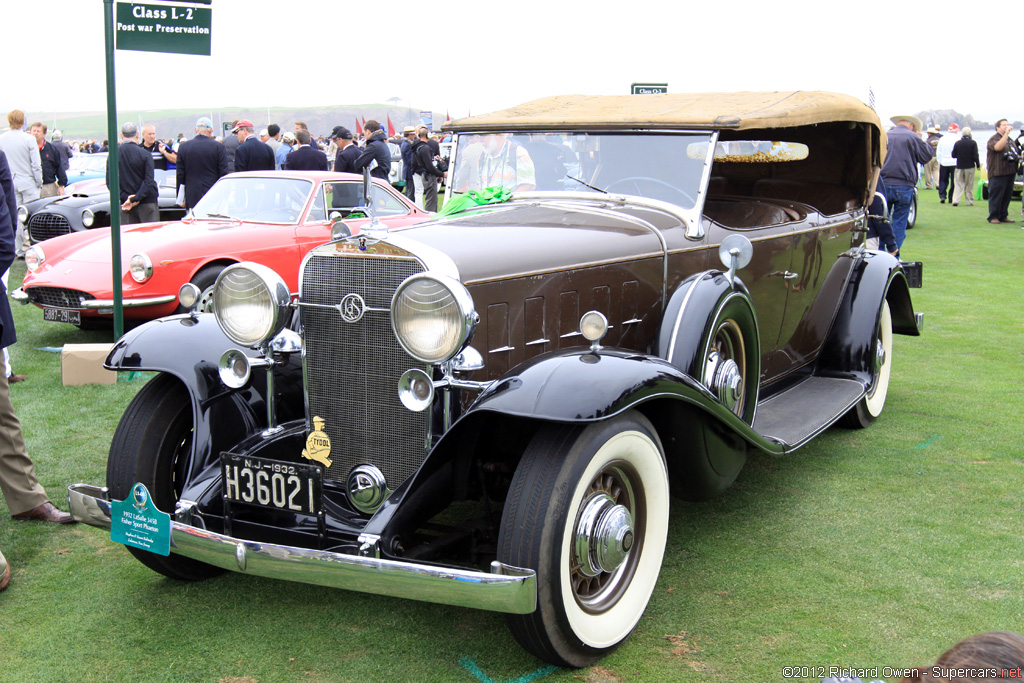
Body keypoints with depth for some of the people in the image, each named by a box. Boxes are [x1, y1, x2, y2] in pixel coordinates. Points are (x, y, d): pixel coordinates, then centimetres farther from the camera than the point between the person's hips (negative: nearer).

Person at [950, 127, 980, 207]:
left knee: (958, 184, 3)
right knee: (969, 185, 7)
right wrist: (978, 165, 3)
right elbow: (975, 156, -10)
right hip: (970, 167, -1)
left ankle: (956, 200, -11)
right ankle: (970, 201, 9)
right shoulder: (973, 143, -9)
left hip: (959, 167, 2)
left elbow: (953, 155, 4)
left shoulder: (957, 143, -2)